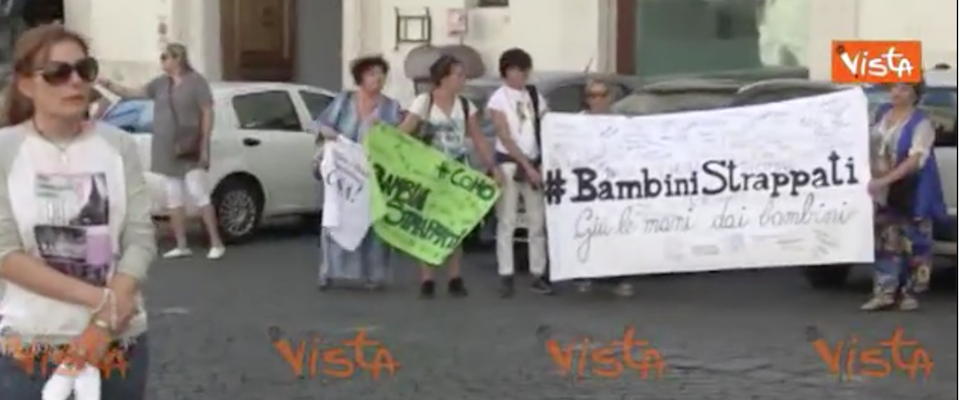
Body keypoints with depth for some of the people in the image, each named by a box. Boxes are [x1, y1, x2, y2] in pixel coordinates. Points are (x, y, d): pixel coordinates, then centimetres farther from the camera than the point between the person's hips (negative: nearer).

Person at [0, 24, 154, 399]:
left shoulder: (118, 145, -1)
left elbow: (141, 238, -3)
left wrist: (106, 320, -16)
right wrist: (100, 298, -17)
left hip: (120, 340, 2)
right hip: (31, 345, -2)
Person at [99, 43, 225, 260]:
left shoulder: (196, 81, -6)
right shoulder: (160, 83, 11)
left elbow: (207, 114, -8)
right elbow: (132, 93, 15)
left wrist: (204, 146, -13)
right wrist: (108, 84, 3)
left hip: (191, 150, -6)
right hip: (168, 150, 6)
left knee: (199, 195, -10)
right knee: (173, 199, 6)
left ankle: (216, 243, -6)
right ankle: (181, 246, 11)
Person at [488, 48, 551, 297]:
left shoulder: (535, 96, 9)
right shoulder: (498, 99, -3)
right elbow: (506, 139, -10)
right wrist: (527, 166, -16)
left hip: (534, 163, 4)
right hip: (509, 164, -4)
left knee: (537, 222, 4)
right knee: (507, 222, -2)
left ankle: (539, 275, 10)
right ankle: (506, 277, 1)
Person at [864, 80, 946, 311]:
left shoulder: (921, 123, -15)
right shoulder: (881, 113, 6)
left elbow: (915, 159, -25)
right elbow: (872, 145, 20)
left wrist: (885, 180, -33)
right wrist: (876, 180, 10)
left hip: (912, 194, -6)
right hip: (886, 192, 6)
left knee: (913, 244, 2)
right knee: (886, 242, 5)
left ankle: (910, 293, 12)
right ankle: (885, 293, 8)